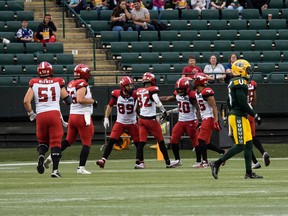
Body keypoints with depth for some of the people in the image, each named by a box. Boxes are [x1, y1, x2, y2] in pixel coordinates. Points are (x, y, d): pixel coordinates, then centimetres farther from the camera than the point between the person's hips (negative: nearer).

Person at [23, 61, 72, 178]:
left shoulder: (34, 83, 5)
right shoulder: (58, 82, 5)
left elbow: (26, 101, -2)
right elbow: (68, 100, 8)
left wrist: (31, 114, 13)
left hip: (40, 115, 1)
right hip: (55, 114, -1)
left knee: (42, 140, 19)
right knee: (55, 142, 2)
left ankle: (41, 155, -13)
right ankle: (55, 170, -6)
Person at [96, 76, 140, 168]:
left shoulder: (135, 95, -13)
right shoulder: (116, 94, -8)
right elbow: (110, 106, 5)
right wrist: (106, 118, 1)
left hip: (132, 123, 0)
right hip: (120, 122, 0)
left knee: (138, 143, 3)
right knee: (111, 141, -12)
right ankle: (103, 160, -13)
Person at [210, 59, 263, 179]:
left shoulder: (233, 83, 17)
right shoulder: (240, 82, -14)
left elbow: (229, 103, 21)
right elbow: (243, 103, -19)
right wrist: (255, 115, -13)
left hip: (242, 117, 10)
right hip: (238, 117, -10)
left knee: (249, 144, 8)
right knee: (240, 145, -11)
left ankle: (249, 173, 9)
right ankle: (217, 164, -9)